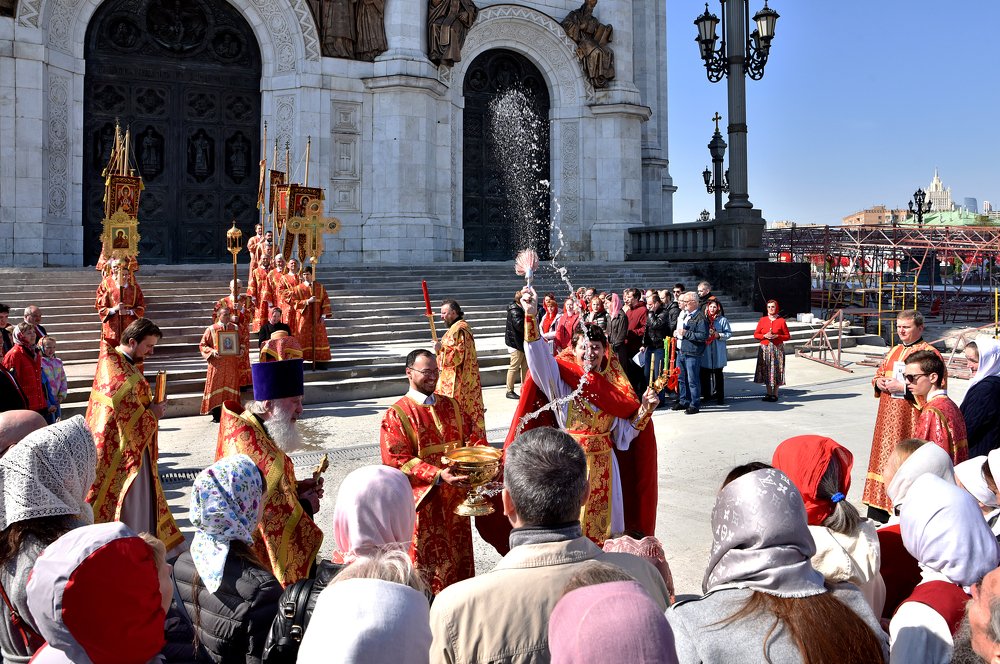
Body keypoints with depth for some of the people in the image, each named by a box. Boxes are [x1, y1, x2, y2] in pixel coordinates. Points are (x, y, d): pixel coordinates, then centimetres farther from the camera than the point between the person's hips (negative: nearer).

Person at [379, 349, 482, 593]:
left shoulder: (451, 406, 9)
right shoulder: (396, 415, -9)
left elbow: (469, 439, 14)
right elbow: (397, 461, -16)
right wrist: (438, 476, -27)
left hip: (455, 497, 6)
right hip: (422, 500, -5)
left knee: (458, 553, 15)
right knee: (427, 558, 3)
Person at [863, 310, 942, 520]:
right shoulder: (894, 351, 15)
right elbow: (879, 373, 25)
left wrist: (902, 387, -20)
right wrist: (878, 381, 3)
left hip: (911, 419, -7)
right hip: (888, 417, 7)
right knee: (884, 456, 10)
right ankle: (878, 515, 18)